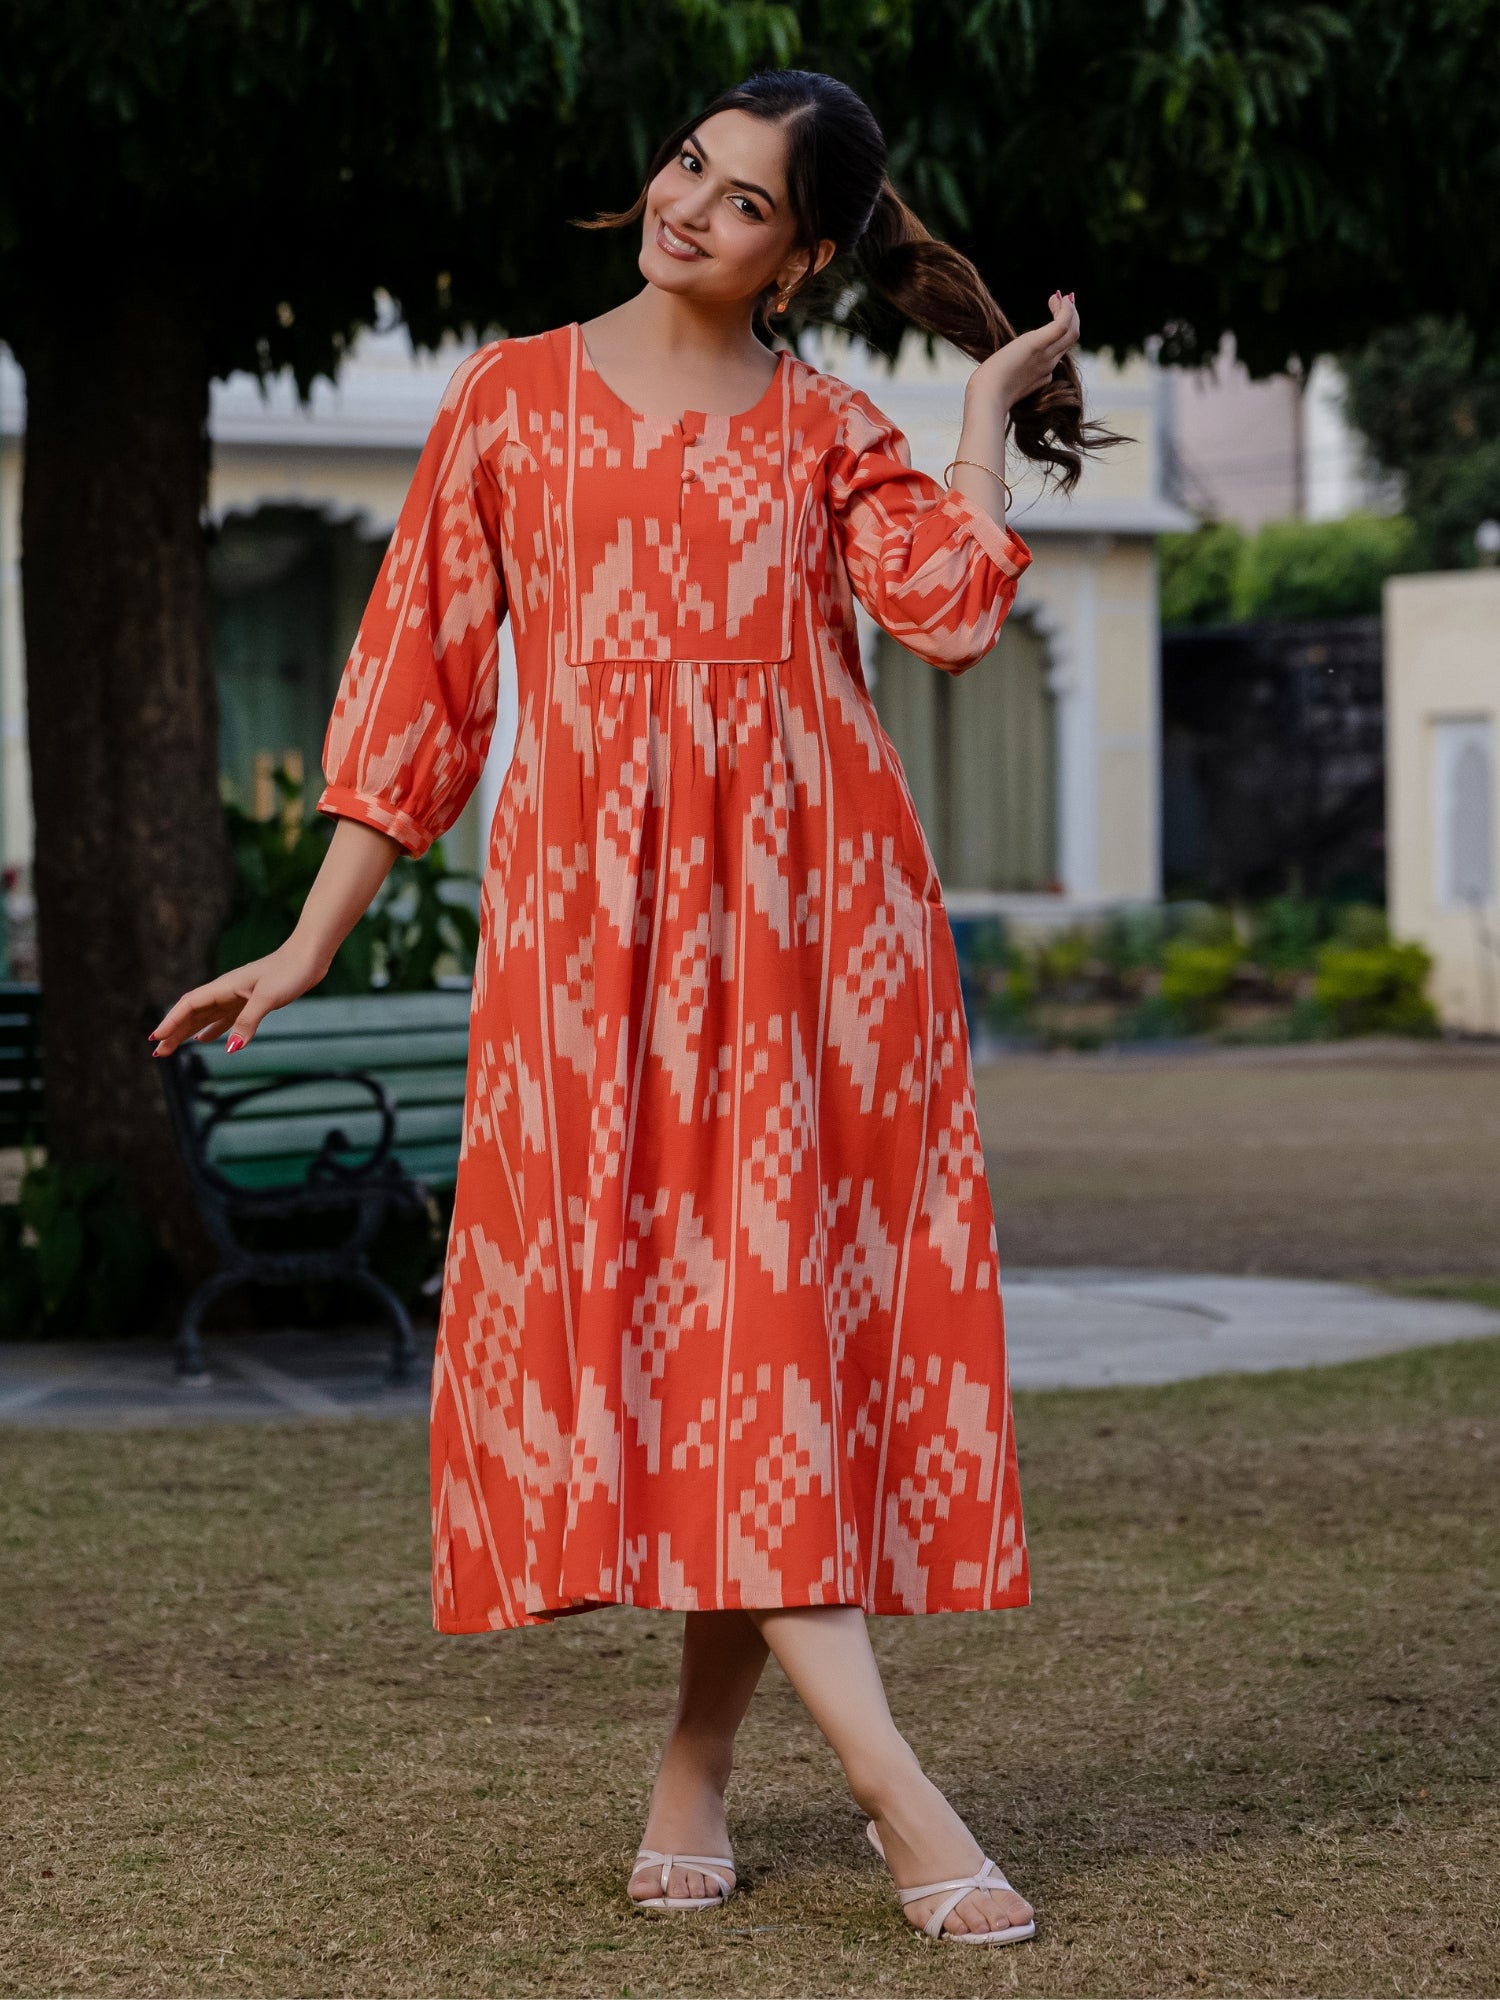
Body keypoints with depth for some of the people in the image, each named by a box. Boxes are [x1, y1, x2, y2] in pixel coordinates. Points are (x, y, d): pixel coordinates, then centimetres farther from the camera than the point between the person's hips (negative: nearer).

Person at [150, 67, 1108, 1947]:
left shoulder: (826, 430, 11)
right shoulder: (512, 398, 13)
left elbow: (950, 609, -9)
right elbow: (421, 674, 12)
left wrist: (993, 394, 4)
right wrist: (313, 940, 8)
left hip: (806, 901, 1)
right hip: (589, 900, 0)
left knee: (777, 1301, -2)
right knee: (652, 1296, -12)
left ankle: (695, 1770, 11)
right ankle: (890, 1781, -15)